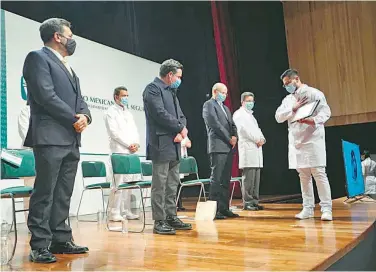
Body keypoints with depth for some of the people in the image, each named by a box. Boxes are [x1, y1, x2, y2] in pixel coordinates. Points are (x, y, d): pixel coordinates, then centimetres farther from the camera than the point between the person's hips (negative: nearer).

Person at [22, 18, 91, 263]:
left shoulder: (68, 67, 24)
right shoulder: (38, 57, -2)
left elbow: (79, 99, 19)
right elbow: (46, 95, -14)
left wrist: (85, 116, -2)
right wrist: (74, 119, -11)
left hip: (72, 139, 8)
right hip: (50, 137, -8)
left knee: (63, 194, 10)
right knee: (45, 193, -5)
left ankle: (61, 240, 17)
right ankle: (40, 246, 2)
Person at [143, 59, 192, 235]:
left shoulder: (171, 92, 21)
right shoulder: (153, 89, -6)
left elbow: (180, 115, 18)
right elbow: (160, 114, -17)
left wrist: (181, 130, -4)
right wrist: (180, 127, -7)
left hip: (174, 145, 9)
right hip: (161, 144, -9)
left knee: (173, 184, 11)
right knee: (160, 185, -5)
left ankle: (171, 217, 19)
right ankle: (159, 222, 1)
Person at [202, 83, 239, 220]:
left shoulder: (225, 108, 25)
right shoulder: (209, 105, -1)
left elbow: (232, 124, 21)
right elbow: (215, 124, -11)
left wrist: (234, 136, 0)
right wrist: (229, 139, -9)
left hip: (228, 147, 8)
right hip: (218, 146, -8)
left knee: (226, 180, 7)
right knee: (216, 179, -9)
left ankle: (224, 208, 12)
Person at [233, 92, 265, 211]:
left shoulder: (251, 115, 28)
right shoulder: (239, 114, 2)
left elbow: (257, 129, 21)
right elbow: (244, 129, -10)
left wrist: (262, 139, 0)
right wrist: (257, 140, -9)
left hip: (256, 148, 8)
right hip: (247, 148, -8)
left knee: (256, 178, 6)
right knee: (248, 178, -10)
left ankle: (254, 201, 10)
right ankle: (247, 203, -6)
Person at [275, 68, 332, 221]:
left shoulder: (313, 93, -1)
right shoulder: (287, 99, 16)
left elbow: (326, 111, -11)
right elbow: (278, 117, 6)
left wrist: (314, 120, -30)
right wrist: (293, 108, -7)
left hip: (313, 140, -6)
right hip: (296, 142, 6)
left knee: (319, 174, -7)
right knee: (303, 176, 9)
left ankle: (326, 208, -2)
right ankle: (308, 208, 15)